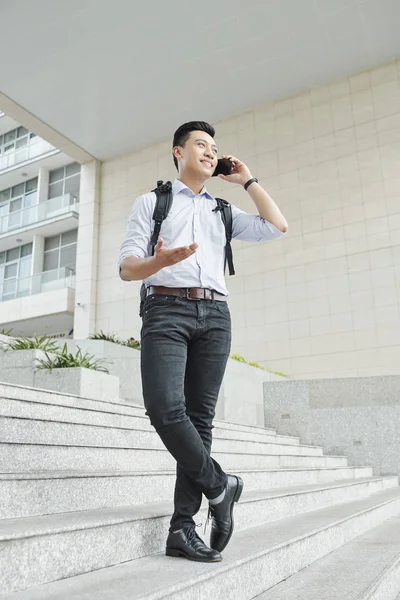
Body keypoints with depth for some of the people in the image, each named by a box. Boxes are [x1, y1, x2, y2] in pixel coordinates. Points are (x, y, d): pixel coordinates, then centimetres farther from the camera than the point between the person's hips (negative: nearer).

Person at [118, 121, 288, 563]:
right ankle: (219, 485, 0)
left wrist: (246, 180, 21)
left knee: (200, 418, -3)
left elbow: (277, 227, 17)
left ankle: (182, 529, 2)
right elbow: (127, 267, 4)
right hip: (166, 309, -3)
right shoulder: (151, 202, 15)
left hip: (214, 314, 4)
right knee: (165, 408, -22)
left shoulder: (224, 212, 26)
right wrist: (160, 260, -19)